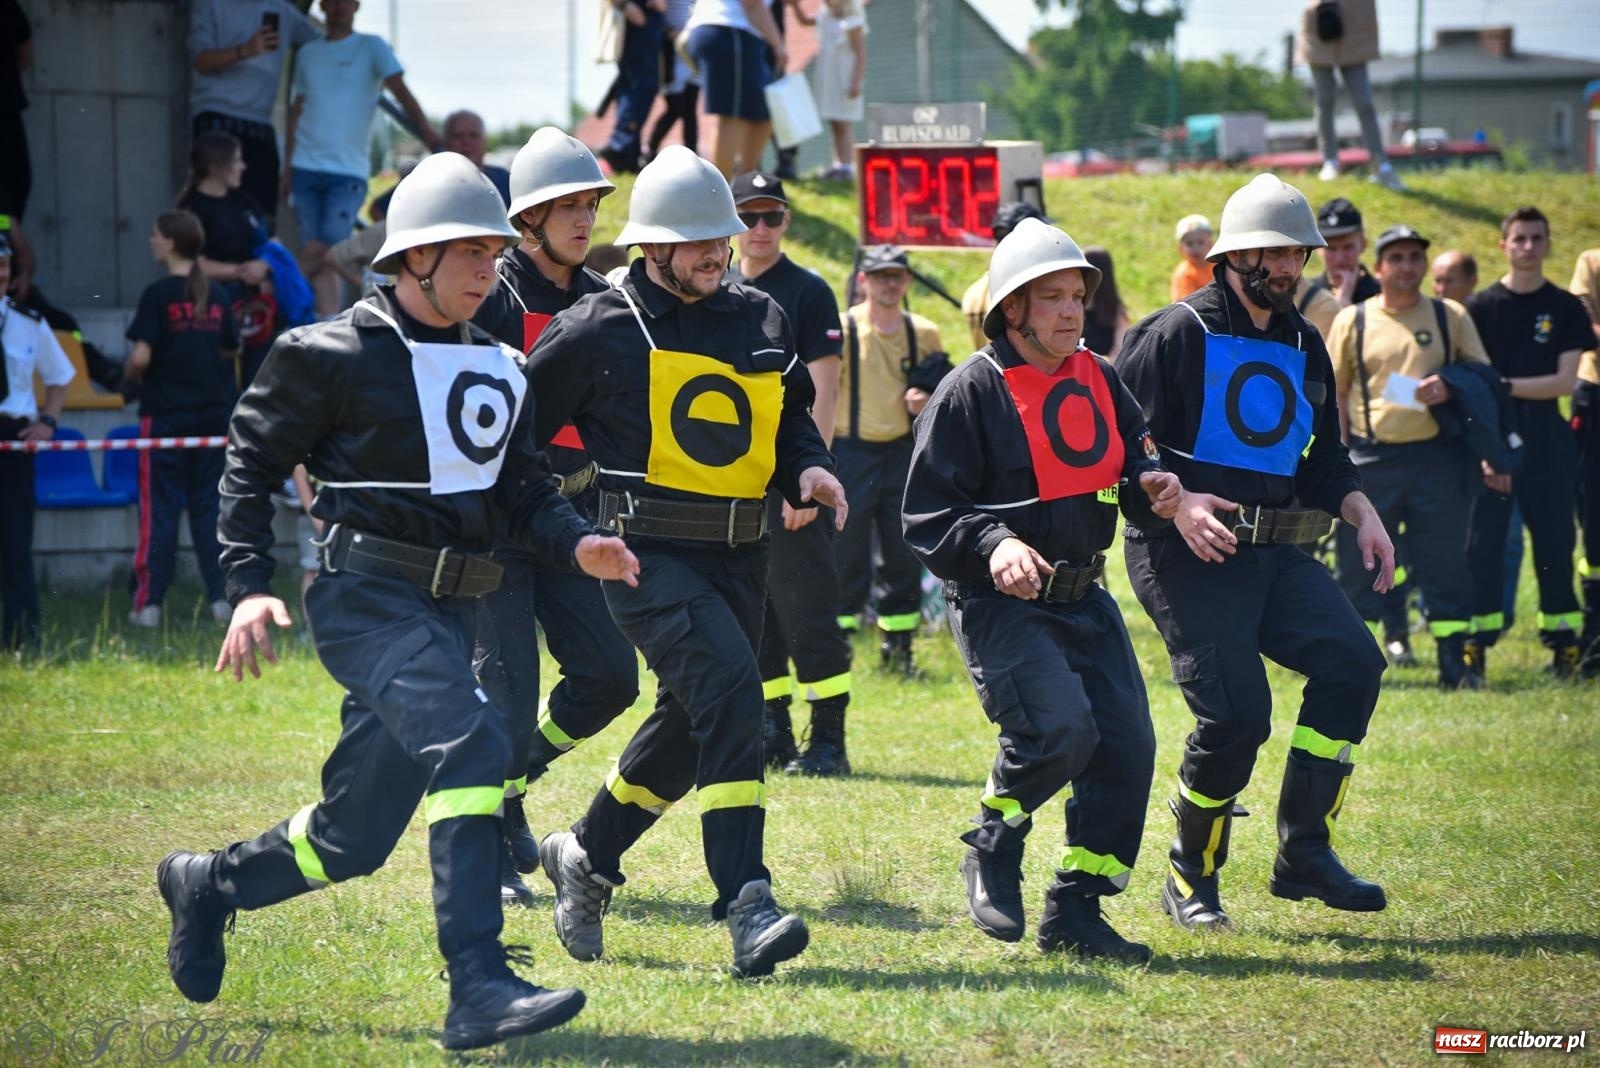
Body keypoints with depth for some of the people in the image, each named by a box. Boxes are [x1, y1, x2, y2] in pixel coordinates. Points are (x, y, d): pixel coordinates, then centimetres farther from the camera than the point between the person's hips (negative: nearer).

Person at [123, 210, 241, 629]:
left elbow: (140, 356, -17)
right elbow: (231, 349, 12)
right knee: (209, 507, 9)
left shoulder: (158, 295, -12)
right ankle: (221, 598, 5)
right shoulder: (216, 295, 4)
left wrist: (132, 372, 4)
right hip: (213, 413, 4)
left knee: (159, 508, -1)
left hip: (165, 414, -4)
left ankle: (149, 602, -2)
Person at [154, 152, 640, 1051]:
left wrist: (577, 543, -3)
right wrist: (250, 586, -9)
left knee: (358, 835, 8)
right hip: (367, 597, -7)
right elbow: (253, 463, 1)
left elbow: (523, 489, 18)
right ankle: (479, 989, -33)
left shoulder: (499, 372, 16)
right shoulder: (334, 356, -4)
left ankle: (209, 885, 35)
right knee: (469, 739, -29)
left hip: (449, 608, 7)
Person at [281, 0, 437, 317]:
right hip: (307, 168, 3)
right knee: (319, 254, -2)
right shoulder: (308, 54, 14)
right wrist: (287, 169, 12)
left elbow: (401, 91, -7)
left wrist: (429, 135, -20)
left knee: (328, 247, -16)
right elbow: (296, 112, 18)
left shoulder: (372, 47, 3)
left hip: (349, 171, -3)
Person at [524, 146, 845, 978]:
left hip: (738, 556, 7)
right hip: (647, 555, -7)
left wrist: (807, 469, 2)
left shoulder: (760, 320, 12)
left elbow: (791, 419, 22)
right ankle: (746, 905, -26)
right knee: (729, 688, -24)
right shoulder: (601, 330, -5)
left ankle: (585, 857, 38)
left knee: (690, 724, 14)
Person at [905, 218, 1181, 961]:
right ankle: (993, 850, 5)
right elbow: (928, 515, -11)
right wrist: (993, 546, -28)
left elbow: (1132, 456, 23)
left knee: (1128, 743, -3)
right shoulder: (970, 392, -10)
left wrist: (1152, 487, -1)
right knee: (1060, 728, -23)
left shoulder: (1098, 381, 10)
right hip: (997, 601, -7)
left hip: (1083, 596, 7)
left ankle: (1075, 912, 8)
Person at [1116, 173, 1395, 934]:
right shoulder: (1178, 333, -4)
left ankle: (1304, 854, -9)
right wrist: (1174, 502, -23)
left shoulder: (1303, 346, 18)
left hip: (1278, 553, 6)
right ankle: (1191, 878, 5)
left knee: (1351, 662, -17)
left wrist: (1363, 514, 8)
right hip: (1186, 552, -6)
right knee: (1235, 712, -17)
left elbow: (1324, 456, 26)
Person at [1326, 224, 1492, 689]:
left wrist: (1450, 387, -10)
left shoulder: (1450, 316, 8)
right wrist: (1341, 451, -2)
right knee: (1359, 563, 2)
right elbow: (1334, 391, 9)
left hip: (1437, 455, 0)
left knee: (1446, 561, 0)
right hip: (1371, 456, 0)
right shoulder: (1352, 320, 7)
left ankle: (1454, 664, 5)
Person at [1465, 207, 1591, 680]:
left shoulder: (1566, 308, 4)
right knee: (1483, 542, -3)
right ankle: (1476, 643, 1)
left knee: (1555, 542, 3)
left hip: (1546, 440, 1)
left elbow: (1566, 381, -3)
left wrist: (1506, 385, -13)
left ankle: (1563, 641, 9)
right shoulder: (1481, 307, 3)